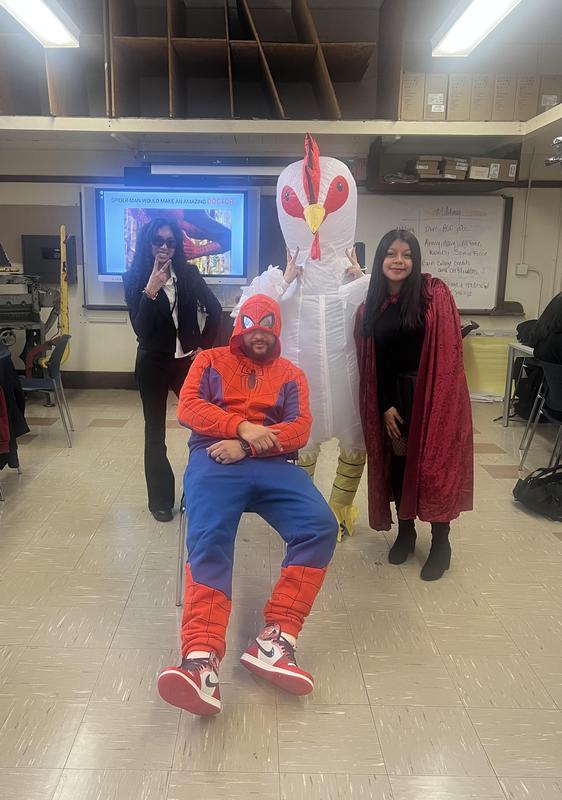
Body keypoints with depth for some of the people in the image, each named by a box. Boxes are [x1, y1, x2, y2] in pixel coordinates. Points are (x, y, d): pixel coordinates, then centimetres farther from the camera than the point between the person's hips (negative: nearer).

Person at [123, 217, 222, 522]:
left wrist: (204, 345, 4)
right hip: (153, 363, -1)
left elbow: (214, 309, 7)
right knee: (155, 431, 8)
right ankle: (160, 500, 21)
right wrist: (150, 291, -26)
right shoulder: (134, 279, -6)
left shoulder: (188, 273, -1)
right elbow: (140, 329, -15)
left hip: (186, 359, 1)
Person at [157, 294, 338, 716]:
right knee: (209, 540, -30)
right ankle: (201, 658, -38)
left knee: (321, 526, -25)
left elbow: (300, 428, 5)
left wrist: (247, 446, -12)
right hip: (215, 460, -1)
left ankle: (275, 639, -24)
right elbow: (188, 407, 3)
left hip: (273, 465, 2)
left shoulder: (291, 375, 21)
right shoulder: (211, 360, 20)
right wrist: (242, 426, -12)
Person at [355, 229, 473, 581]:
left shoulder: (435, 294, -7)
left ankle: (441, 542, 16)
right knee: (398, 463, 9)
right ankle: (406, 531, 28)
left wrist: (438, 397, -17)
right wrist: (385, 406, -3)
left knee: (434, 464, 1)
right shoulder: (371, 306, 4)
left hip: (432, 394, -3)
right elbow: (374, 363, 3)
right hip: (394, 395, 3)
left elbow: (448, 351, -11)